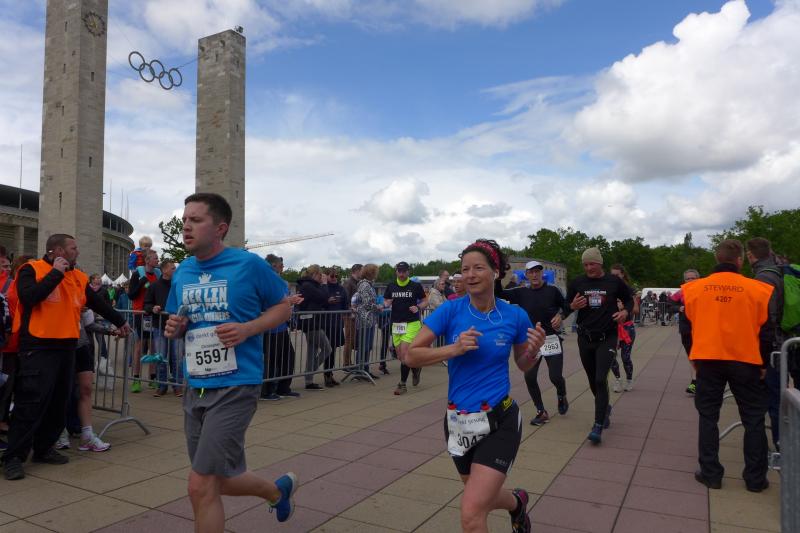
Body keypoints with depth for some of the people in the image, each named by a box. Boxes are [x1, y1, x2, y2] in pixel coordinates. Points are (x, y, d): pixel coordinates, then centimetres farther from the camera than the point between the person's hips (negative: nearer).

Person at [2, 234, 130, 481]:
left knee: (58, 402, 10)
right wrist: (56, 273, -14)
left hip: (67, 347, 7)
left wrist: (119, 321, 34)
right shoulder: (31, 269, -3)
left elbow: (98, 303, 25)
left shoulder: (78, 277, 14)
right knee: (31, 402, -8)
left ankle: (44, 448, 23)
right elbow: (28, 297, -21)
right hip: (38, 347, -6)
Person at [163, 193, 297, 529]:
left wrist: (248, 329, -18)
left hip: (235, 386, -7)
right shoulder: (182, 272, 7)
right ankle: (278, 490, 45)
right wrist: (174, 328, -4)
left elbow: (283, 307, -1)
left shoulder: (249, 264, -10)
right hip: (195, 387, 7)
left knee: (201, 486, -7)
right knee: (221, 481, 16)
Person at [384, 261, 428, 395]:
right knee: (400, 356, 7)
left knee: (404, 354, -12)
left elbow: (425, 301, 6)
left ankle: (402, 384, 0)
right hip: (396, 324, 4)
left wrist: (418, 307, -13)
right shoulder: (391, 286, 9)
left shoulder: (416, 286, 0)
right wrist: (386, 304, -8)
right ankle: (416, 368, 35)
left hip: (411, 324, -4)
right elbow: (385, 302, 15)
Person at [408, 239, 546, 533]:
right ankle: (517, 501, 58)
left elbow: (523, 365, 8)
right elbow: (412, 356, -11)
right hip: (458, 422, 3)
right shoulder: (451, 310, -10)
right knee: (484, 497, 26)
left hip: (499, 422, -2)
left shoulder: (515, 316, -8)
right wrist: (454, 348, -24)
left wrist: (534, 350, -14)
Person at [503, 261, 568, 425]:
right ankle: (541, 412, 15)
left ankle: (561, 396, 34)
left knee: (555, 377, -3)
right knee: (529, 377, -3)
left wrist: (560, 315, -8)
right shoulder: (521, 292, 0)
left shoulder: (552, 290, -3)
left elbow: (566, 306, 11)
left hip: (552, 339, -2)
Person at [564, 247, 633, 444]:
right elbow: (566, 309, 8)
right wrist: (573, 306, -15)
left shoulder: (614, 282, -2)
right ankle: (605, 408, 43)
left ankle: (598, 426, -8)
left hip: (607, 338, -3)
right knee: (593, 381, 14)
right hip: (585, 339, 3)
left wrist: (625, 311, -7)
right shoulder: (577, 283, 1)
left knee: (601, 380, -14)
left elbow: (629, 300, 14)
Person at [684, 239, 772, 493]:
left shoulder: (694, 288, -1)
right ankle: (755, 478, 19)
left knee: (708, 417, 11)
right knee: (753, 420, 13)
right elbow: (765, 330, -1)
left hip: (708, 359, 1)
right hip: (745, 361, -1)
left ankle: (710, 474, 14)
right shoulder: (757, 289, -6)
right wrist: (764, 363, 9)